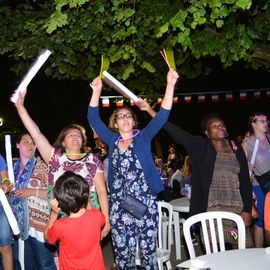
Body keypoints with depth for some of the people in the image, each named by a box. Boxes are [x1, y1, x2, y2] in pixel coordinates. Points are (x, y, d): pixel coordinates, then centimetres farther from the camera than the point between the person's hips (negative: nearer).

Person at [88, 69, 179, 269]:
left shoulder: (143, 137, 3)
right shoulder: (112, 140, 10)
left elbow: (162, 116, -7)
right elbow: (94, 120, 6)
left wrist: (170, 85, -17)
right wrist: (97, 91, -4)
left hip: (145, 203, -2)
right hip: (119, 205, 2)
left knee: (148, 252, 6)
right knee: (122, 253, 9)